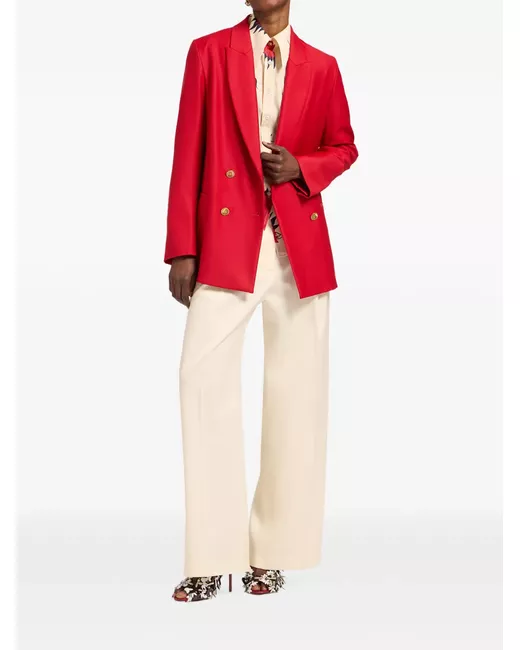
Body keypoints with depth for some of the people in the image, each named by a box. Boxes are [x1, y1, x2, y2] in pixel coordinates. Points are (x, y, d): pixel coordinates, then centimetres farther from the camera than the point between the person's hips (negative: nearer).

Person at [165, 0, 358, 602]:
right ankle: (212, 557, -3)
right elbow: (188, 152, 3)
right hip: (226, 242, -1)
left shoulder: (320, 66, 12)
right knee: (203, 377, -12)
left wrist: (302, 167, -3)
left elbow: (343, 146, 21)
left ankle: (271, 550, 14)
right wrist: (182, 250, -3)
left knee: (295, 389, 1)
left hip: (300, 247, 2)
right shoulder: (209, 52, 8)